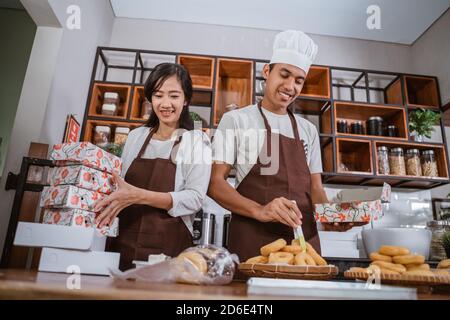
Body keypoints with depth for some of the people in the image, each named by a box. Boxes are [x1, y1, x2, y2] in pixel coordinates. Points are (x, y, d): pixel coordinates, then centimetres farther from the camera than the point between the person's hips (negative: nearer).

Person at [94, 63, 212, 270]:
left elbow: (194, 198, -14)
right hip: (123, 243, 4)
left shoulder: (196, 141, -3)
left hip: (168, 247, -3)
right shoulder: (135, 137, 9)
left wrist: (139, 196, -23)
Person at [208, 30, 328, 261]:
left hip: (304, 239, 4)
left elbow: (315, 188, 16)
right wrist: (259, 211, -23)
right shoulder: (236, 120, 1)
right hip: (252, 241, -4)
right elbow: (214, 183, -6)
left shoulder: (308, 130, 15)